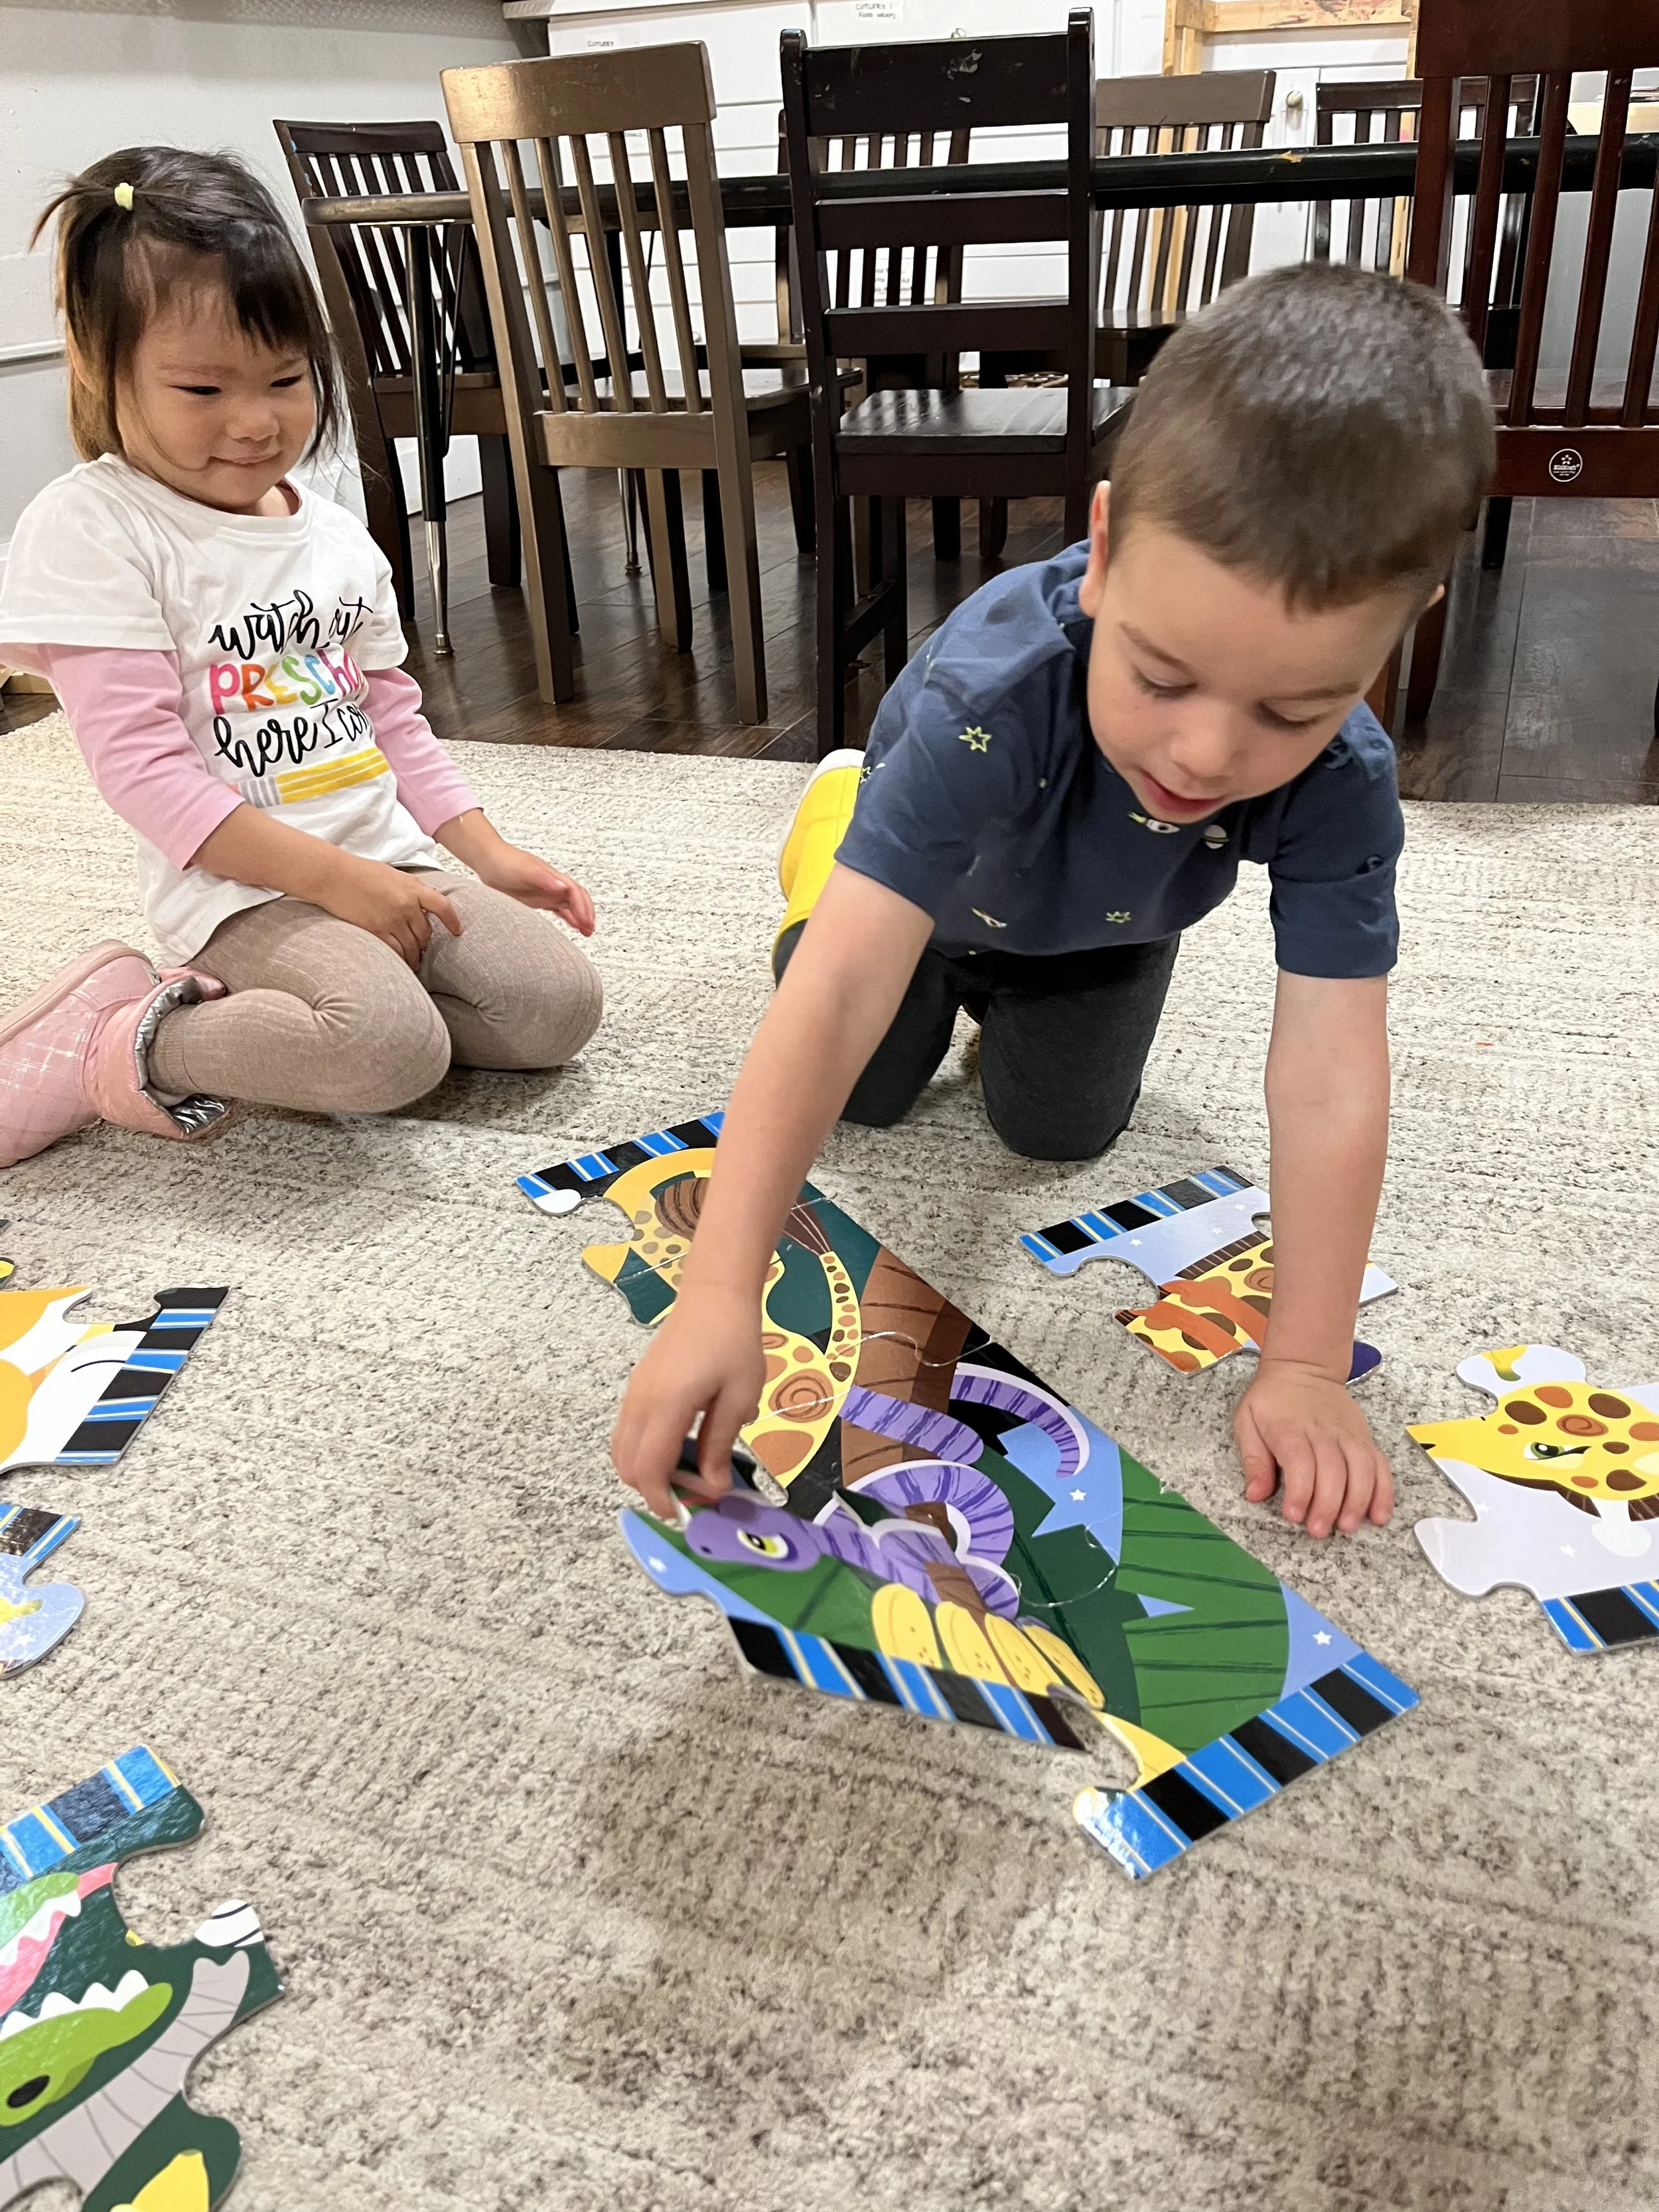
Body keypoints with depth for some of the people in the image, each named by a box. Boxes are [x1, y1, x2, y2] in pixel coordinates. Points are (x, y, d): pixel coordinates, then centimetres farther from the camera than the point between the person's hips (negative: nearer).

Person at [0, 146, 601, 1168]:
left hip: (394, 859, 8)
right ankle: (122, 1044, -8)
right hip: (241, 889, -7)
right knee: (396, 1051, -31)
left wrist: (490, 852, 7)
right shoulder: (94, 529, -8)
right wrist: (334, 876, -19)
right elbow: (143, 764, -14)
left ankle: (230, 1012, 0)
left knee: (560, 1003, -10)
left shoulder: (337, 532, 13)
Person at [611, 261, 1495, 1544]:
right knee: (871, 1093, 9)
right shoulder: (993, 698, -49)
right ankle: (836, 822, 30)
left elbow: (1330, 1084, -39)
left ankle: (1011, 989, 37)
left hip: (1101, 923, 2)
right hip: (937, 873, -2)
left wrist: (1305, 1367, -41)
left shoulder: (1344, 785, -40)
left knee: (1060, 1128, 7)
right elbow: (835, 996, -54)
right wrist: (720, 1298, -58)